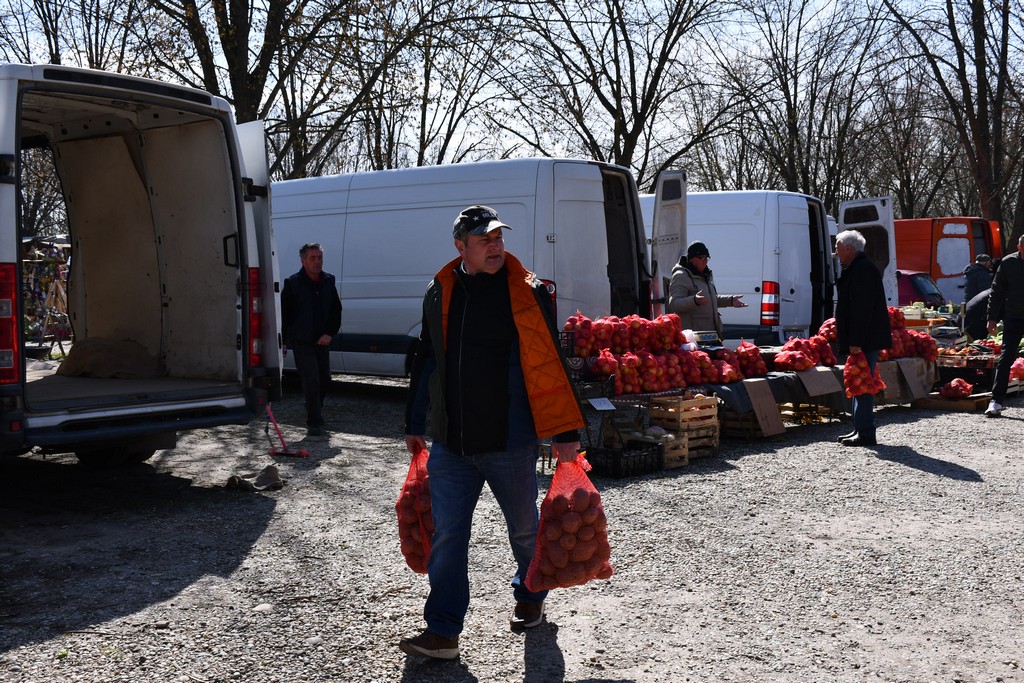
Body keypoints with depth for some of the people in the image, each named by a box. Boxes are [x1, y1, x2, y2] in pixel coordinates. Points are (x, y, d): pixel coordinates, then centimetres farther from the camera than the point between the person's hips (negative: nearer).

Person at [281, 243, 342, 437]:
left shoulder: (328, 281, 8)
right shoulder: (292, 283, -6)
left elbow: (336, 310, 11)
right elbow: (284, 314, -4)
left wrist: (330, 333, -2)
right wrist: (285, 340, -7)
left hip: (322, 341, 5)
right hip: (301, 341, -5)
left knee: (324, 380, 10)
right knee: (311, 381, -12)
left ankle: (314, 414, 31)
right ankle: (314, 424, -8)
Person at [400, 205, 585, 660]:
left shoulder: (527, 293, -6)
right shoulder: (440, 294, 5)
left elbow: (550, 366, -5)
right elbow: (425, 364, 15)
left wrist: (565, 433, -7)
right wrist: (414, 426, 18)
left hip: (510, 441, -3)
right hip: (450, 444, 3)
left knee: (524, 528, 15)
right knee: (446, 535, 1)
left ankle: (530, 598, 39)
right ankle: (442, 631, 8)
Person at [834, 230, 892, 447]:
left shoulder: (863, 270, -16)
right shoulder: (856, 268, 19)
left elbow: (862, 309, -23)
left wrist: (856, 341, -25)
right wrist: (853, 340, 23)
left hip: (865, 340, -11)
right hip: (863, 340, 11)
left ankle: (865, 433, -7)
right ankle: (860, 429, 22)